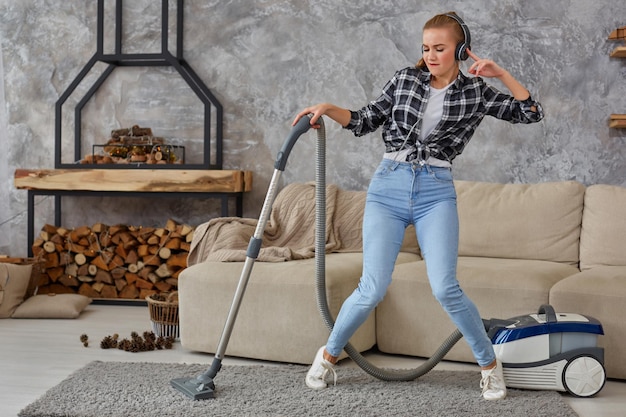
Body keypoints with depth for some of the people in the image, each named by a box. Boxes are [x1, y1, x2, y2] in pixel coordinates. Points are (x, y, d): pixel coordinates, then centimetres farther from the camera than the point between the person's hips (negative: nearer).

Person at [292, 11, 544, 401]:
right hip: (388, 187, 1)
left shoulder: (475, 92, 5)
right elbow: (367, 120, 14)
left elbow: (531, 113, 4)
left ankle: (490, 363, 6)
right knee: (373, 289, -8)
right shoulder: (405, 79, 8)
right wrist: (328, 109, -2)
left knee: (445, 288, -16)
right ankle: (329, 355, 16)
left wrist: (500, 73, -6)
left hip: (436, 193, -1)